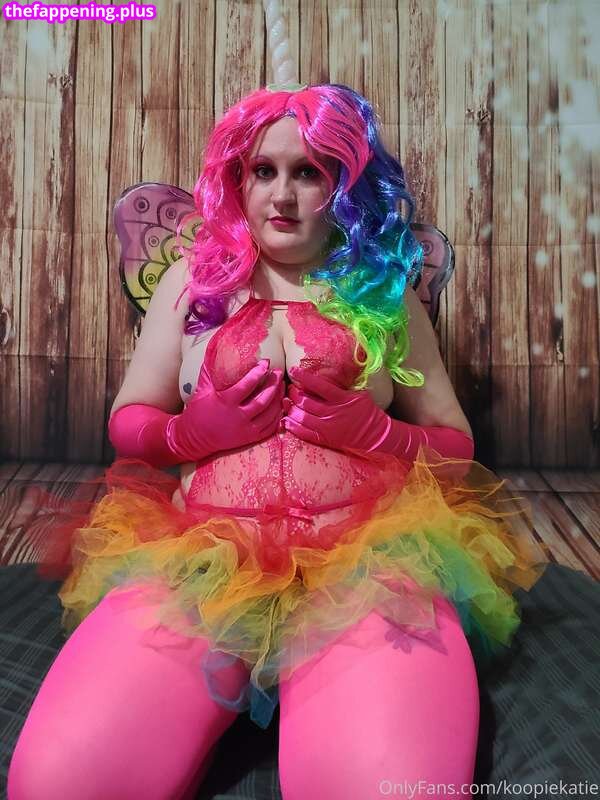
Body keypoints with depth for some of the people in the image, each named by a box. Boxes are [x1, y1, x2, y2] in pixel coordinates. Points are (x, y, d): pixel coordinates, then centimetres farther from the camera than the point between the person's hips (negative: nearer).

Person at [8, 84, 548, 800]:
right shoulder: (194, 278, 17)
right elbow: (127, 422, 19)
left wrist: (371, 430, -6)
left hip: (367, 555, -1)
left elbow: (454, 442, 15)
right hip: (200, 550, 2)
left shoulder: (386, 290, 16)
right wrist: (192, 431, -3)